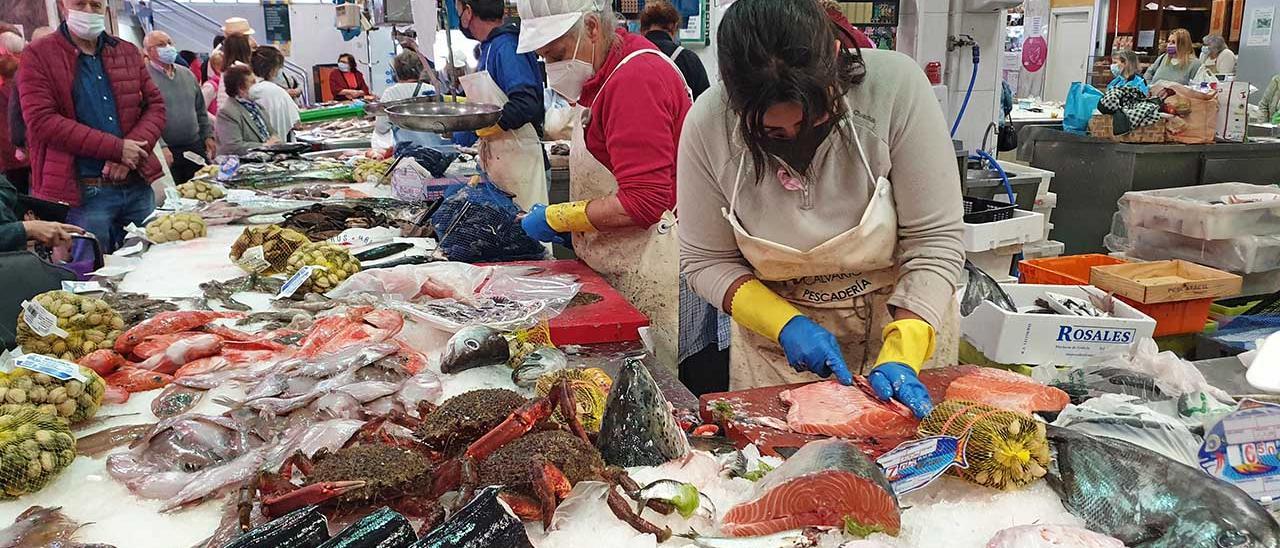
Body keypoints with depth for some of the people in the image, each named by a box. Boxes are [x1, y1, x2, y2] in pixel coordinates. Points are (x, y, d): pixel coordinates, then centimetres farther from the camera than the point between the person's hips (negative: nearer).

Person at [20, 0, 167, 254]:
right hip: (82, 194, -4)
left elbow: (155, 105, 8)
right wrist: (116, 148, -16)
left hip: (138, 187, 5)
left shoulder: (129, 52, 13)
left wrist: (131, 155, -10)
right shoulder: (38, 56, -1)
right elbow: (41, 120, -11)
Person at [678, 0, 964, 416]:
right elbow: (705, 261, -11)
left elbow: (934, 239, -19)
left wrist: (900, 356, -28)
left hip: (905, 323, 0)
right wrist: (786, 325, -23)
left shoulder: (895, 86, -24)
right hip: (777, 342, 1)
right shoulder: (707, 126, -20)